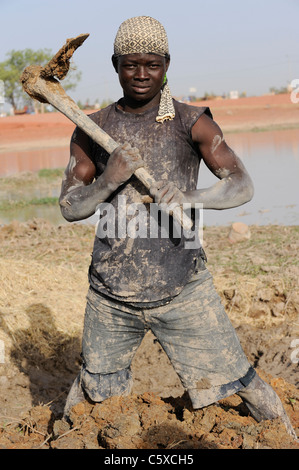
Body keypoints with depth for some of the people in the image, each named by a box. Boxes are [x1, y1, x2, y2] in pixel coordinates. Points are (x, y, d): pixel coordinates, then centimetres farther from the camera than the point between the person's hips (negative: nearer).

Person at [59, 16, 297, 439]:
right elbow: (69, 207, 3)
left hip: (182, 288, -2)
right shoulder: (92, 131, 3)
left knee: (236, 379, 1)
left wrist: (191, 198, -24)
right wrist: (108, 181, -17)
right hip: (111, 291, 2)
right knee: (93, 384, 19)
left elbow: (242, 185, -5)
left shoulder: (191, 123, -3)